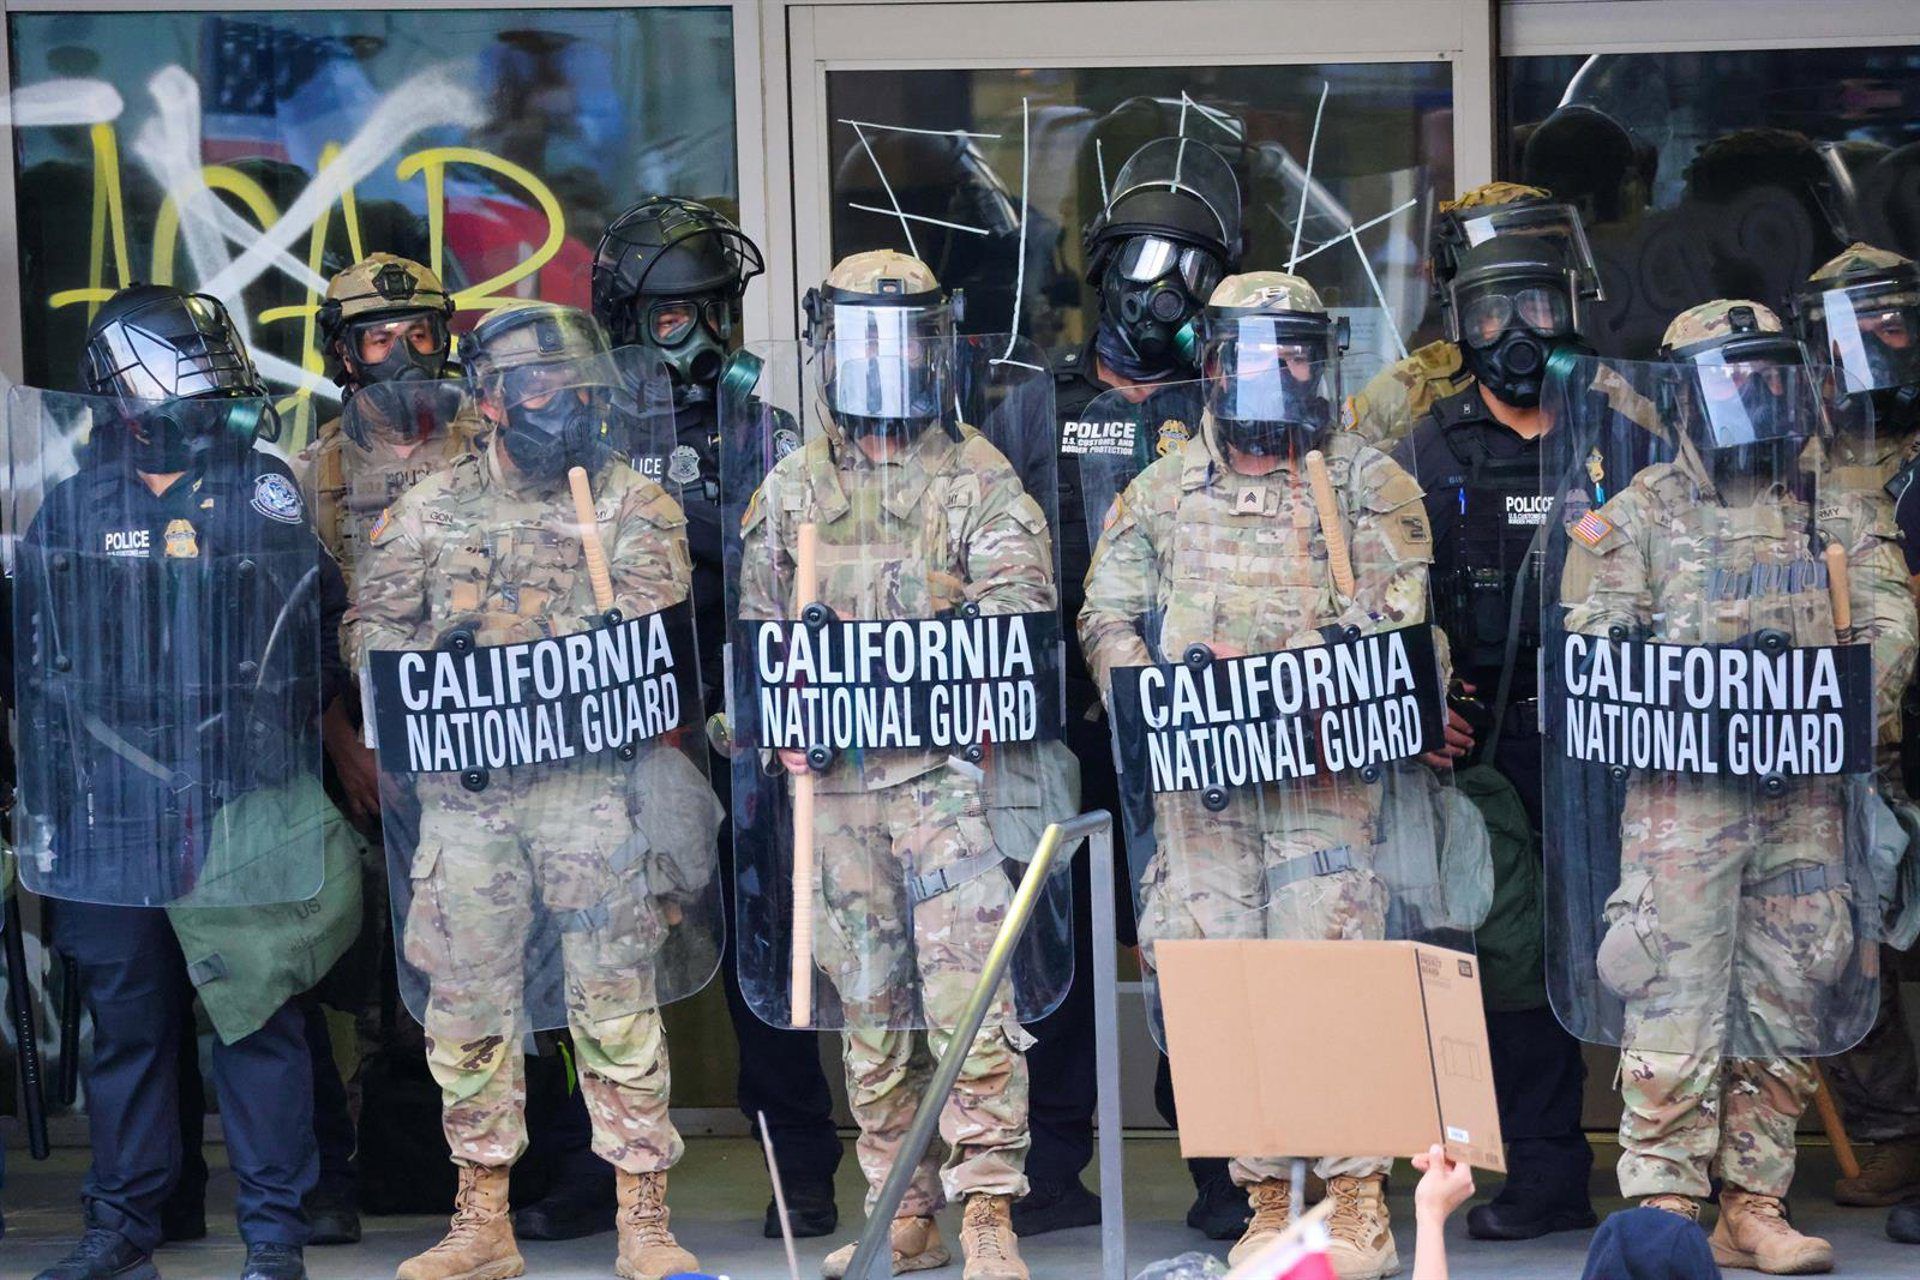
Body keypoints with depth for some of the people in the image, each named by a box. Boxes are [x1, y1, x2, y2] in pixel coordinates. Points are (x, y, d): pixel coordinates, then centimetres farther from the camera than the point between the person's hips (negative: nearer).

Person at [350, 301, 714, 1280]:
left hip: (596, 784, -2)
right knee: (467, 1001, 5)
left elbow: (652, 640, -7)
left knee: (617, 997, -3)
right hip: (465, 790, 2)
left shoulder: (635, 505, 4)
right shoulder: (429, 509, 11)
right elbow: (375, 627, 12)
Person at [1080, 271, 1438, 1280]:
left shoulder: (1367, 483, 8)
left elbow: (1389, 618, -3)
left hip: (1326, 769, -3)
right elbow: (1107, 619, 12)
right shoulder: (1161, 494, 16)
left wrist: (1266, 670, -16)